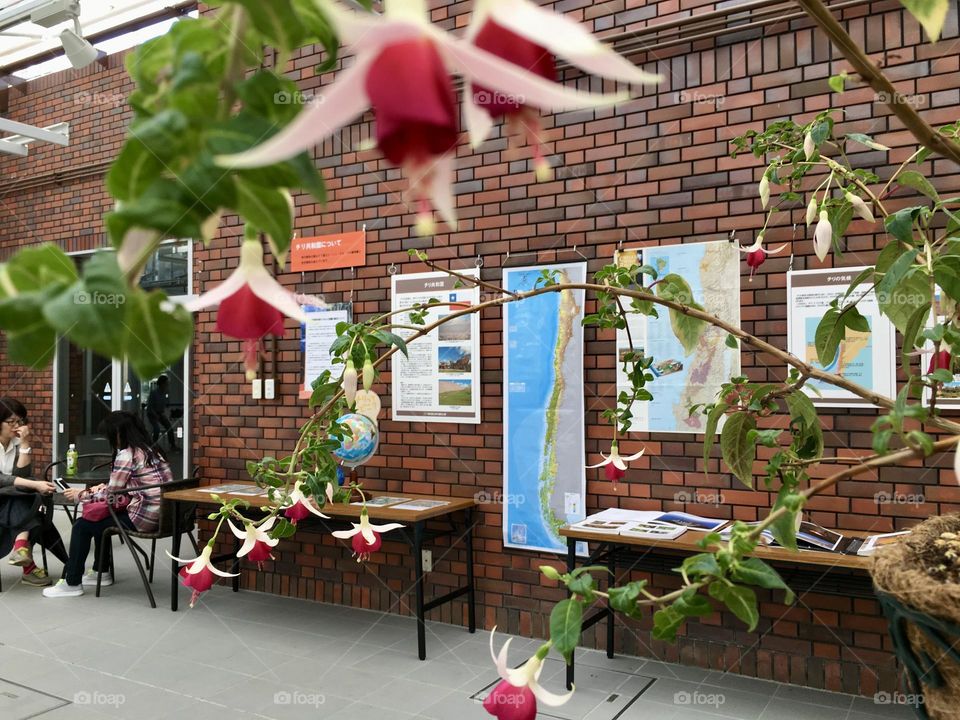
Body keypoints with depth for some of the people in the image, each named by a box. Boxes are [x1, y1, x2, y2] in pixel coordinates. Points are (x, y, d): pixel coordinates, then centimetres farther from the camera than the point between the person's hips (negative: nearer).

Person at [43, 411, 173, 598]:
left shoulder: (127, 454, -13)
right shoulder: (148, 449, 13)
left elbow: (110, 495, -9)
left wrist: (81, 495, 5)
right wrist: (104, 488, 16)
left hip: (144, 518, -9)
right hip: (160, 513, 9)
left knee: (82, 526, 5)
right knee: (99, 518, 27)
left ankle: (72, 584, 14)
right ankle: (101, 572, 37)